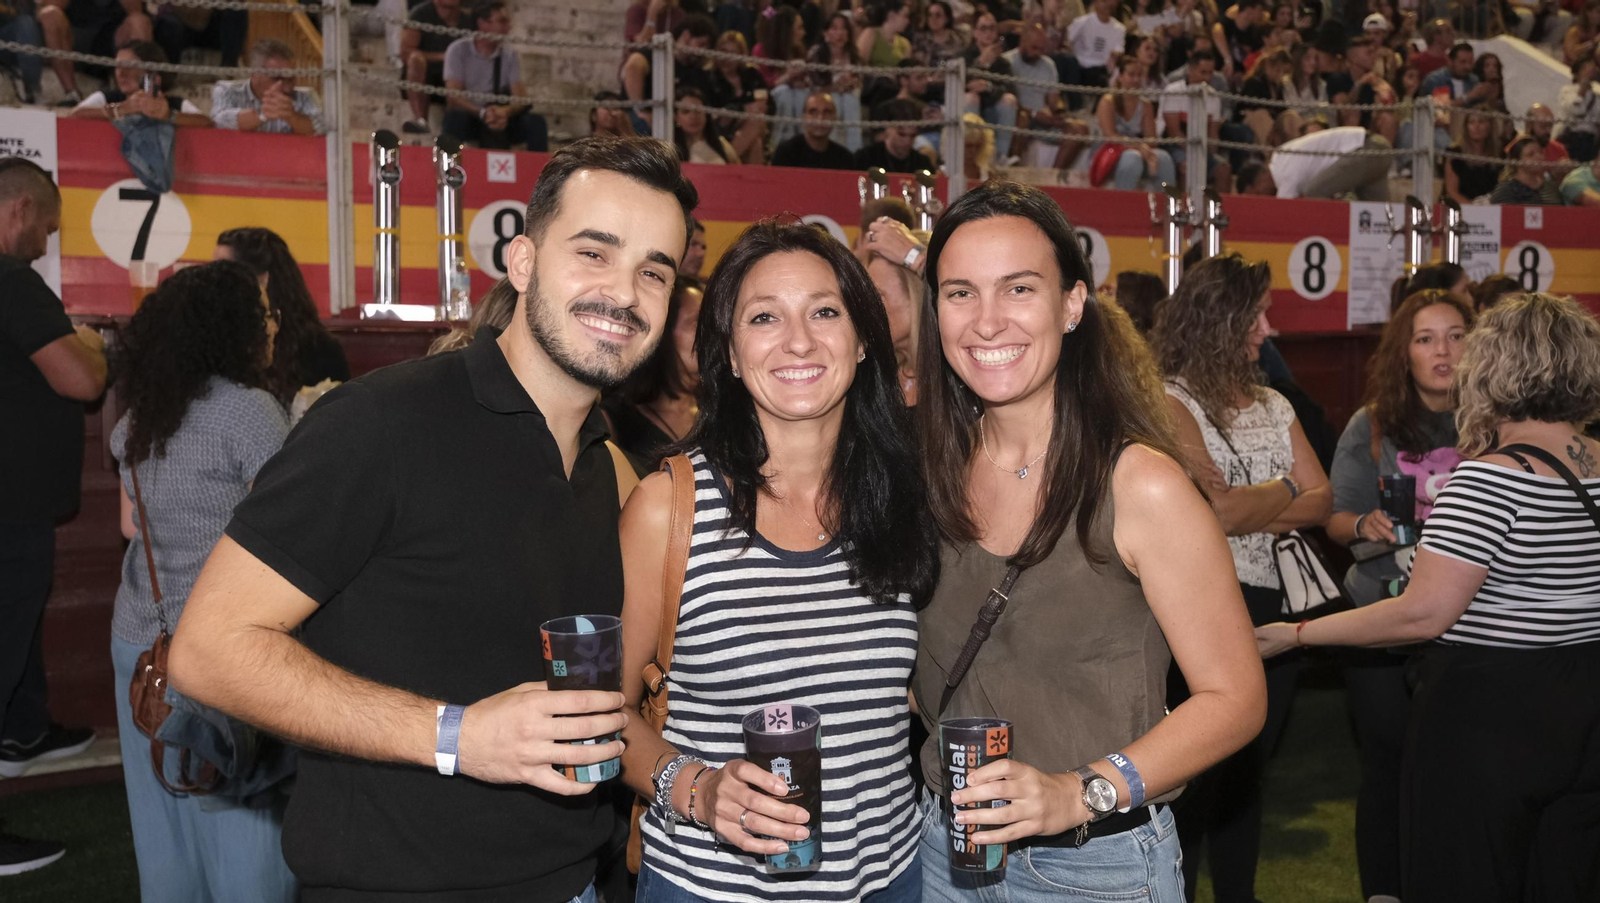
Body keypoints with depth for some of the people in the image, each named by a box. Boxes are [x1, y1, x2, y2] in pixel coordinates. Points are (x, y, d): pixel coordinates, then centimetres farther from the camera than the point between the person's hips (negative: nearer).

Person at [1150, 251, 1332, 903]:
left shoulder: (1272, 404, 13)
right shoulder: (1171, 403, -10)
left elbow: (1322, 500, 6)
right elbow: (1219, 510, -20)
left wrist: (1250, 513, -11)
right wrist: (1284, 490, -3)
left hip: (1277, 606, 7)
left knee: (1247, 772, 16)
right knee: (1199, 775, 2)